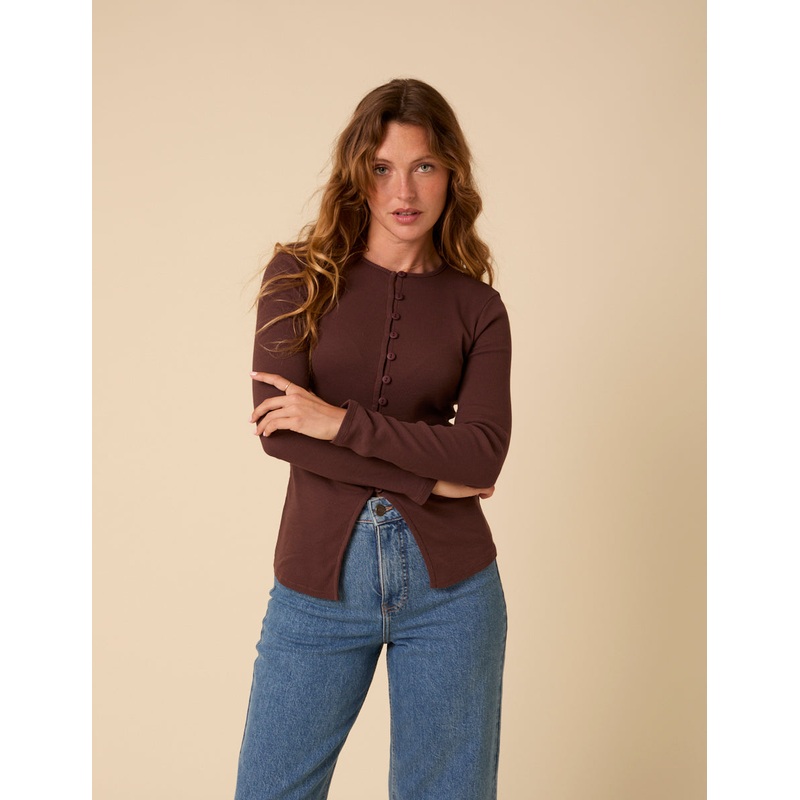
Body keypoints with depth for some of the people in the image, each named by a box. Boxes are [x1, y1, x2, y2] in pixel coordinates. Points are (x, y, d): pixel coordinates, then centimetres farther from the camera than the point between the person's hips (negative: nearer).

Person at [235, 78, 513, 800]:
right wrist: (433, 473, -12)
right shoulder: (300, 276, 0)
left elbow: (486, 449, -10)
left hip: (449, 585, 1)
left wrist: (343, 420, -17)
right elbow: (277, 429, -12)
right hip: (319, 581, 0)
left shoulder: (478, 307, 3)